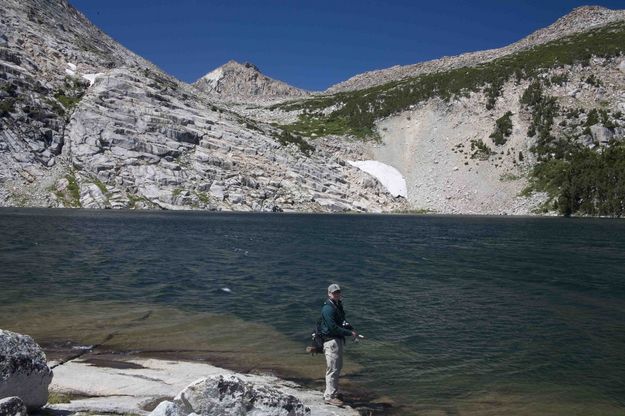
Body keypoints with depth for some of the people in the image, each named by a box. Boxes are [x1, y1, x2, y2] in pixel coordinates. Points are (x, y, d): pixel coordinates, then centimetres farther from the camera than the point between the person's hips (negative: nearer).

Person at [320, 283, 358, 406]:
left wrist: (352, 329, 3)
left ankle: (330, 392, 31)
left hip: (339, 340, 10)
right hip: (331, 341, -10)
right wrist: (350, 333, -18)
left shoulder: (338, 305, 12)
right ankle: (330, 397, 3)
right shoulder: (328, 309, -20)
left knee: (337, 367, 19)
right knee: (333, 369, -6)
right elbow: (333, 328, -24)